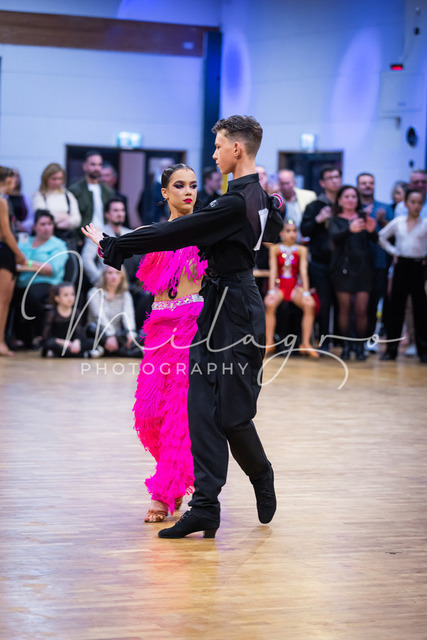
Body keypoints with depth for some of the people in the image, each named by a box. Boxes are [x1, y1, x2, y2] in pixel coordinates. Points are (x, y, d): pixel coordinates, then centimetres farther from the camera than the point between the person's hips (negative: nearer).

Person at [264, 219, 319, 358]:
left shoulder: (301, 250, 6)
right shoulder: (275, 249, 3)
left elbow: (303, 271, -2)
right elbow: (273, 270, -4)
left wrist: (306, 292, -15)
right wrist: (272, 291, -17)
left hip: (295, 286, 1)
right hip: (279, 285, -1)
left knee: (310, 304, -29)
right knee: (269, 303, -33)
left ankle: (305, 343, -20)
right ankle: (269, 343, -24)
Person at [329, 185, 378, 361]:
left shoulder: (364, 217, 11)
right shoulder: (336, 220, 8)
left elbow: (375, 239, -2)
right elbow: (335, 236, -14)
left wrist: (371, 230, -26)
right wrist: (350, 229, -34)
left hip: (363, 267, 1)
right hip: (343, 267, -1)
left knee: (362, 310, -4)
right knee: (344, 308, -1)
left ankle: (360, 346, 5)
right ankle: (346, 346, 6)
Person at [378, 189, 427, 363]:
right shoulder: (398, 222, 5)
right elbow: (382, 237, 17)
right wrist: (392, 251, 8)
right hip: (401, 265, 3)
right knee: (396, 307, 4)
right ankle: (391, 349, 9)